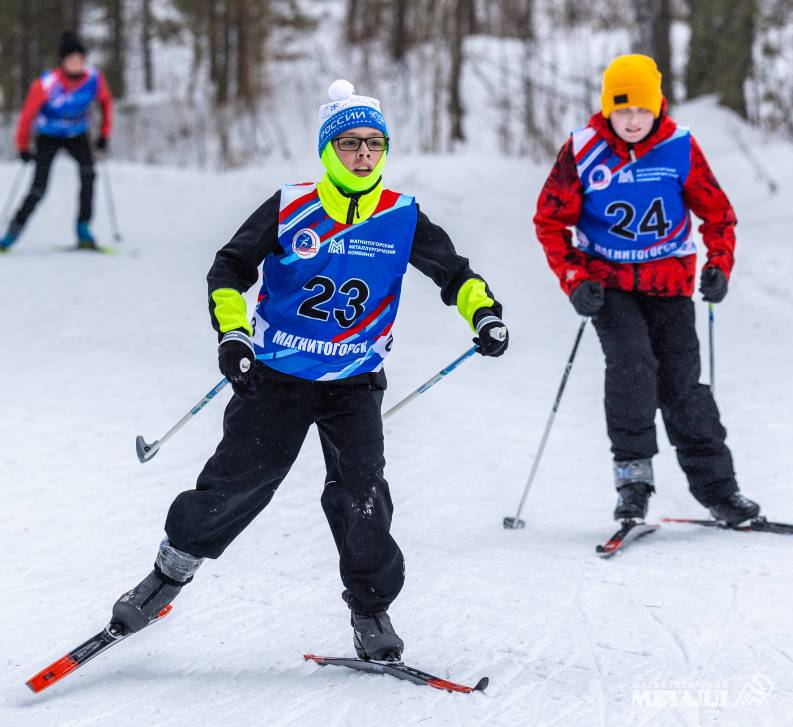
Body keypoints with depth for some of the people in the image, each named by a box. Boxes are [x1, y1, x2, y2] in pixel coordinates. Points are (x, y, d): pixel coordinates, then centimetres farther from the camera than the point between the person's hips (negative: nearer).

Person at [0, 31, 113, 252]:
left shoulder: (94, 78, -20)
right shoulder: (46, 84, -29)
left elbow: (106, 101, 1)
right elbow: (27, 114, -17)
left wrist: (105, 133, 1)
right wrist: (23, 147, -10)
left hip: (77, 135, 2)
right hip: (48, 136, -2)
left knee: (88, 172, -25)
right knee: (38, 189, -10)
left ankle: (84, 230, -20)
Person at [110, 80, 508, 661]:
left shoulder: (402, 218, -2)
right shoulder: (290, 209, -6)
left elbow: (453, 272, 5)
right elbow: (230, 268, 0)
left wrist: (484, 313, -14)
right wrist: (231, 332, -14)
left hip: (355, 383, 1)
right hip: (278, 374, -1)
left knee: (361, 493, -13)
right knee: (237, 481, -3)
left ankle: (372, 608, 5)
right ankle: (171, 571, 20)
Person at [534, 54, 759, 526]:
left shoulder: (680, 148, -7)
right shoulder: (583, 151, -8)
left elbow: (717, 211, 5)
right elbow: (550, 220, -2)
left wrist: (719, 264, -8)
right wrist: (574, 279, -11)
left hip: (670, 281, 1)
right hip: (608, 280, -1)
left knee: (682, 381, -2)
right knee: (631, 364, -22)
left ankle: (717, 486, 8)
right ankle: (633, 473, -11)